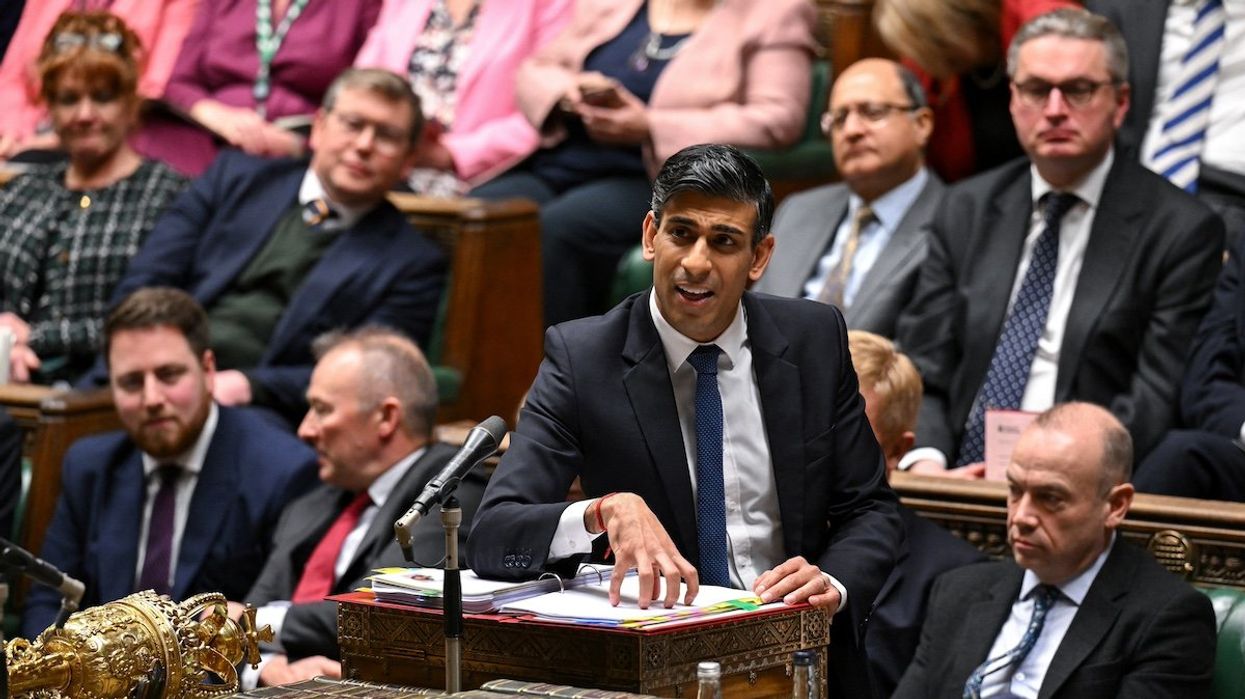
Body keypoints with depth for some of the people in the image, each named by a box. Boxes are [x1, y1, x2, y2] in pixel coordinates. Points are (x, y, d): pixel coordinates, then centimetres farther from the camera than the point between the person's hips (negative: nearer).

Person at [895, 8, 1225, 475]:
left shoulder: (1183, 230, 2)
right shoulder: (966, 209, 15)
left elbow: (1155, 401, -5)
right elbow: (922, 370, 11)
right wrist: (924, 463, -10)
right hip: (954, 478, 3)